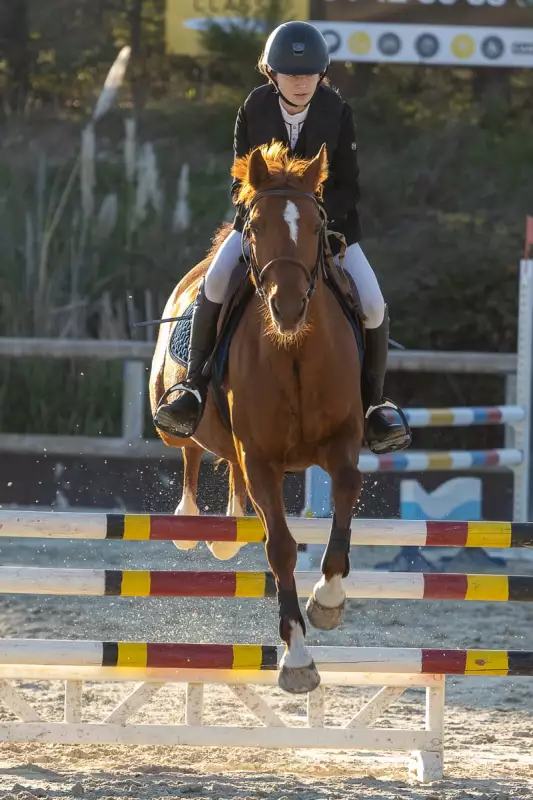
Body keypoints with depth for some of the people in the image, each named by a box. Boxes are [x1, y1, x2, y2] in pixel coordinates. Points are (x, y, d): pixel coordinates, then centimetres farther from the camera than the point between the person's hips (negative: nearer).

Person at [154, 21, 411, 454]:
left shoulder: (337, 113, -10)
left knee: (372, 305, -17)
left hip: (328, 220, 0)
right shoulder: (254, 110, -9)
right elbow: (242, 180, 0)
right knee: (214, 283, -26)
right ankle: (195, 389, -15)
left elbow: (348, 187, -7)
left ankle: (373, 403, 6)